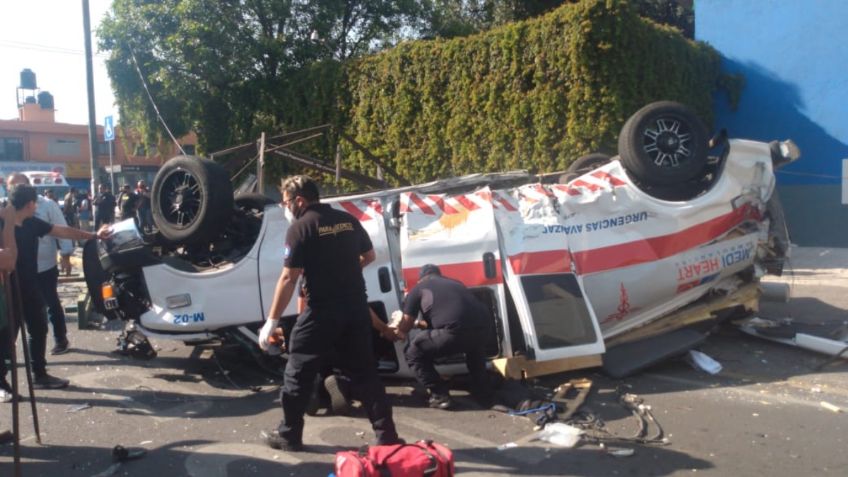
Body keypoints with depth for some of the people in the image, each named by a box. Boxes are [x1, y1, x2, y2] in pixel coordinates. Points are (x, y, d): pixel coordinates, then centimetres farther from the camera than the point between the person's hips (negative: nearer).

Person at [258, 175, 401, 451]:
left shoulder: (301, 227, -9)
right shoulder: (348, 220, 8)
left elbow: (289, 279, -13)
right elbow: (369, 256, 20)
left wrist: (272, 321, -9)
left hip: (322, 311, -6)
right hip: (356, 307, 6)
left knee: (298, 372, 10)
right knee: (364, 372, 13)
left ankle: (288, 436, 20)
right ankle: (387, 434, 15)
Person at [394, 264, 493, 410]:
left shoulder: (418, 288, 20)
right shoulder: (455, 283, 35)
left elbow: (405, 327, 21)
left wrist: (396, 332, 45)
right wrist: (424, 323, 61)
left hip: (456, 331, -6)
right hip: (483, 326, 6)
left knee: (413, 352, 17)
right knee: (474, 345, 43)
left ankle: (440, 397, 11)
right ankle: (481, 391, 38)